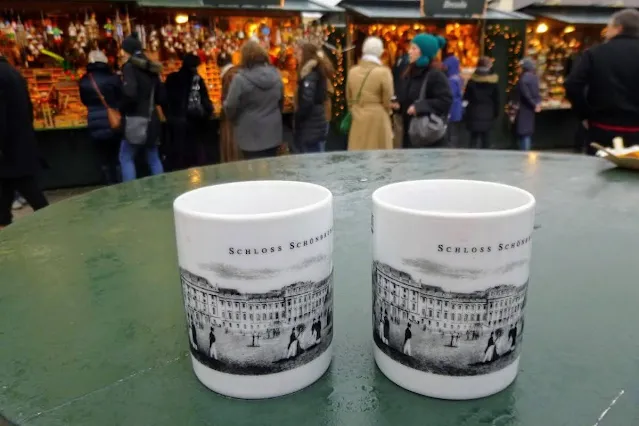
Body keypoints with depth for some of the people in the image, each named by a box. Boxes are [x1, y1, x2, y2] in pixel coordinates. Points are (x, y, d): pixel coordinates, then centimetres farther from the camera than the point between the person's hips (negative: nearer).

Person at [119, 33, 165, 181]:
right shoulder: (151, 68, 13)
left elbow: (130, 94, -22)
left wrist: (122, 110, -7)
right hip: (152, 119, 7)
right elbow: (160, 97, 15)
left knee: (126, 158, 3)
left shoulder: (130, 66, -8)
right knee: (154, 158, 12)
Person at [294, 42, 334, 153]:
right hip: (319, 124, 9)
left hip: (310, 128, -9)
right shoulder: (318, 71, 13)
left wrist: (296, 120, -9)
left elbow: (306, 102, -23)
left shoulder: (310, 74, -15)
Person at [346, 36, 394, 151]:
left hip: (358, 121, 4)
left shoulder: (352, 71, 2)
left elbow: (349, 98, 11)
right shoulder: (383, 72, -11)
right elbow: (387, 101, -5)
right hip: (377, 120, -4)